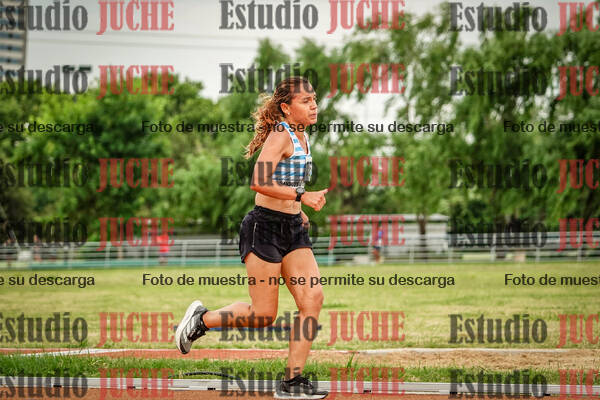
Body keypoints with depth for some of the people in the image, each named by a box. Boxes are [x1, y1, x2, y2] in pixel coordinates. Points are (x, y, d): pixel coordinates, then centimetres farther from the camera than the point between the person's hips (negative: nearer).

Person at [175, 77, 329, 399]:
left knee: (312, 299, -7)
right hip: (265, 227, -8)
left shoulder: (301, 137, 12)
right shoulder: (280, 135, -15)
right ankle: (202, 318, 21)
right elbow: (259, 181, -28)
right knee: (264, 315, -4)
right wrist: (302, 197, -33)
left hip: (293, 229, 8)